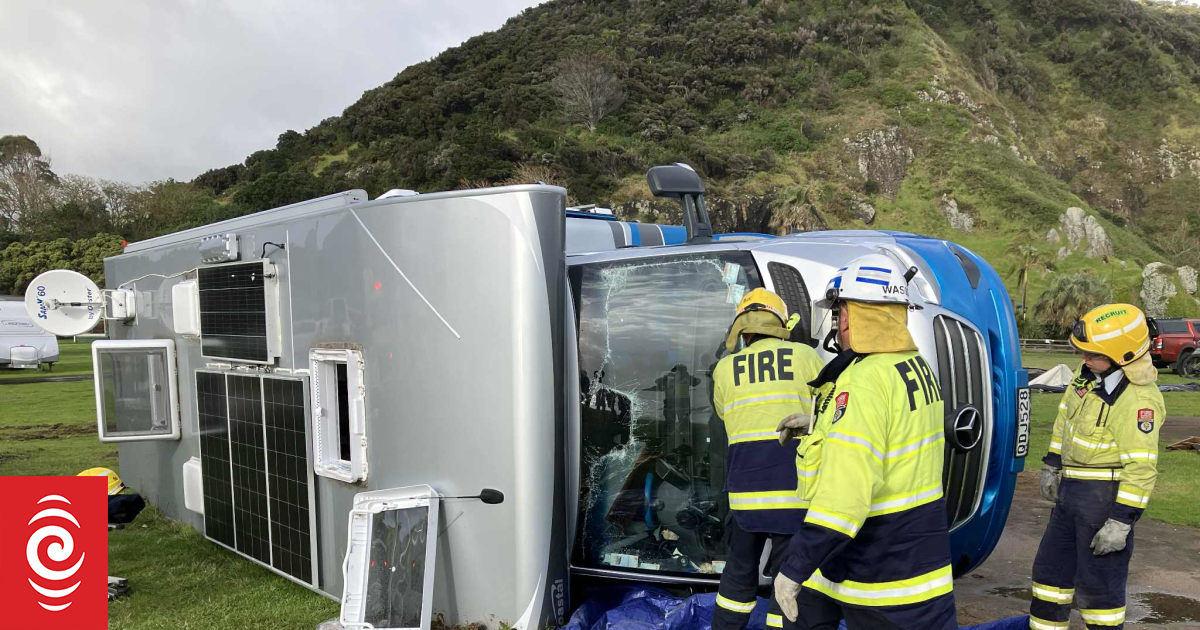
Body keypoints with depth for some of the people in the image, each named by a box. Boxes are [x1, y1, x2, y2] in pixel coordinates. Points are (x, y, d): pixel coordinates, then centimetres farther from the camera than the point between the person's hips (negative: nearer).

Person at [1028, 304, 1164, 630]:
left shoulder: (1139, 400, -23)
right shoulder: (1089, 374, 3)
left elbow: (1141, 467, -24)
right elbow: (1065, 418, 17)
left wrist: (1121, 521, -23)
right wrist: (1051, 465, 17)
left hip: (1104, 496, -9)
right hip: (1071, 492, 9)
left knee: (1097, 581, 0)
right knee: (1051, 566, 19)